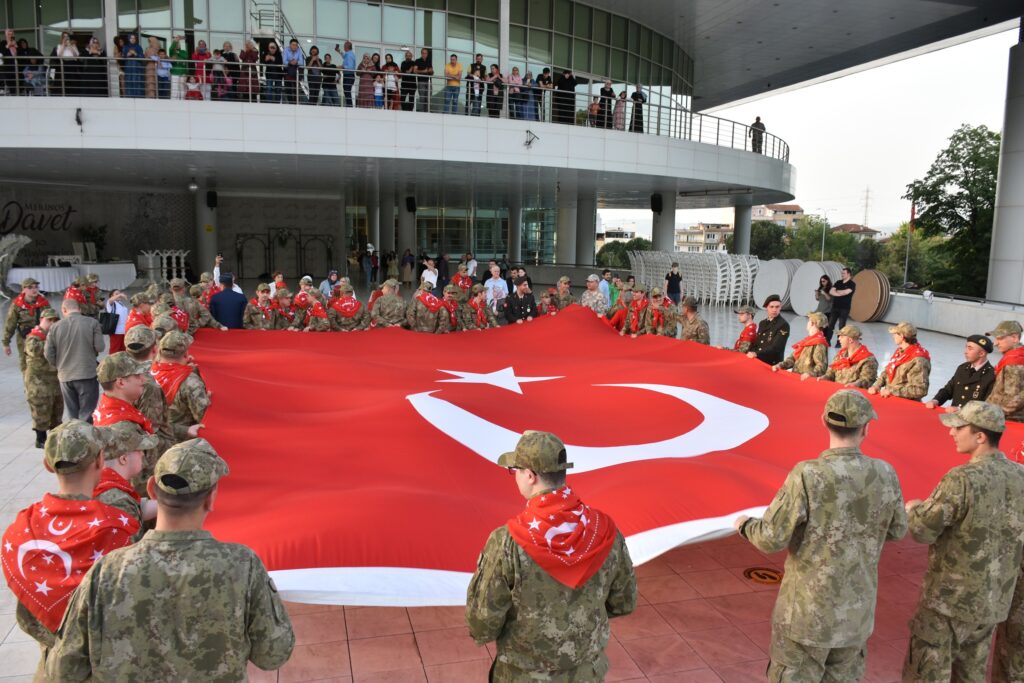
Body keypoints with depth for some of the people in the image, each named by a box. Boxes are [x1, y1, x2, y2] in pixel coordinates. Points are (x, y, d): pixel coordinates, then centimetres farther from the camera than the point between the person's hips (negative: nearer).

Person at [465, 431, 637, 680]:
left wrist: (482, 631, 4)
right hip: (586, 671, 3)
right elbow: (623, 602, -2)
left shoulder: (507, 542, -29)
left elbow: (483, 623, -19)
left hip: (527, 675, -3)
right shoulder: (605, 532, -18)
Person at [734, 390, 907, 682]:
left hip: (808, 606, -4)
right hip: (855, 607, 5)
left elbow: (771, 539, -20)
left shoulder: (807, 476, -26)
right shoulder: (885, 475, -11)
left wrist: (745, 525, 2)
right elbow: (896, 530, 8)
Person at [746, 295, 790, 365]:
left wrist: (757, 354, -26)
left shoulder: (783, 325, -8)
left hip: (773, 364, -6)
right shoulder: (762, 323, 14)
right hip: (758, 361, 6)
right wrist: (751, 353, -6)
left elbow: (776, 347, -18)